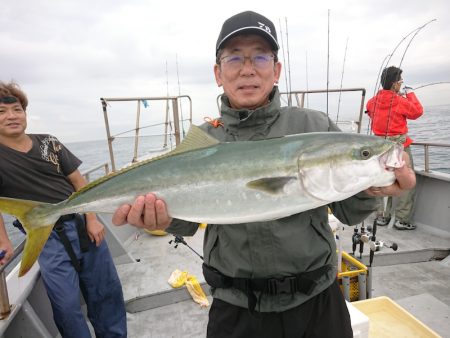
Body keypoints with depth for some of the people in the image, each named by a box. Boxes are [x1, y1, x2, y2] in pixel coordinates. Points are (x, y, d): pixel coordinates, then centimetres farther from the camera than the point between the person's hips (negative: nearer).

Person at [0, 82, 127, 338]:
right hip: (48, 238, -3)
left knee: (108, 291, 13)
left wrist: (92, 219, -3)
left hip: (83, 224, 4)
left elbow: (78, 181, 4)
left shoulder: (49, 143, 5)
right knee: (67, 305, -1)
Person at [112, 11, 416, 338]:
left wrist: (368, 188, -25)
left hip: (317, 300, 1)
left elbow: (348, 212, -4)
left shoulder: (315, 126, -9)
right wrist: (167, 218, -24)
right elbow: (187, 223, -2)